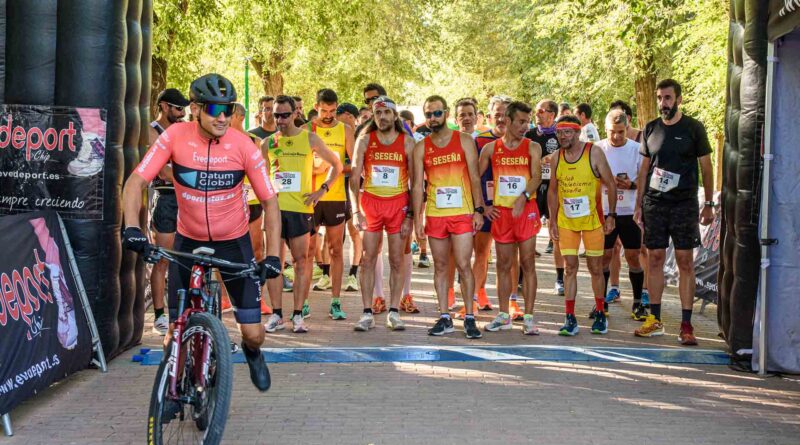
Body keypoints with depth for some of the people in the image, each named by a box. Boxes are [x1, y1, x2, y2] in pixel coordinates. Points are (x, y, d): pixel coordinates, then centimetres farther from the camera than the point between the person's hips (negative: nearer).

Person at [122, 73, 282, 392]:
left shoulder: (243, 146, -17)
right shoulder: (176, 136, -17)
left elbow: (269, 201, -10)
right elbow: (135, 182, -18)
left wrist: (273, 255, -18)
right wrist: (131, 227, -34)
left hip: (234, 243, 0)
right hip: (189, 241, 0)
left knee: (253, 333, -1)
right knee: (177, 331, -5)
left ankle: (252, 352, 36)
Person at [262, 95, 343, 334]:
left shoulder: (310, 139, 3)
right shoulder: (269, 142, 8)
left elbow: (336, 165, 9)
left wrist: (322, 190, 0)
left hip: (301, 208, -2)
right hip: (275, 207, 2)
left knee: (301, 261, 0)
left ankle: (298, 315, 4)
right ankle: (276, 314, 7)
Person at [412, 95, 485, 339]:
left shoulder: (464, 141, 3)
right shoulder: (421, 147, 7)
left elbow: (474, 178, 1)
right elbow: (417, 185, 6)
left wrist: (478, 209, -6)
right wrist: (417, 218, -1)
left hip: (462, 213, -2)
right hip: (434, 215, 2)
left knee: (463, 265, -6)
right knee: (440, 267, 7)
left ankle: (469, 318, 2)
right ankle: (445, 318, 13)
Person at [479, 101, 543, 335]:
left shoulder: (532, 147, 1)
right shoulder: (491, 148, 6)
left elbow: (536, 177, -12)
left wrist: (523, 197, -28)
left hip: (526, 211, -2)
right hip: (500, 212, 2)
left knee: (528, 263, -3)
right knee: (503, 265, 9)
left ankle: (528, 318, -1)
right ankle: (503, 316, 18)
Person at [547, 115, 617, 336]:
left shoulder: (594, 153, -9)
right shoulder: (556, 158, 1)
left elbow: (610, 184, -5)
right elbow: (553, 191, 10)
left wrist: (611, 215, -9)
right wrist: (552, 221, 6)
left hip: (592, 219, -2)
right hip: (566, 221, 2)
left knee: (595, 268, 6)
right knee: (569, 267, 0)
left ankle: (600, 315, 20)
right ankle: (570, 319, 2)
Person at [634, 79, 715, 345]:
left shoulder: (693, 128, -1)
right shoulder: (651, 129, 9)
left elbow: (706, 167, 2)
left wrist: (709, 204, -1)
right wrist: (639, 203, 10)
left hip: (684, 204, -3)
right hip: (654, 203, 3)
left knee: (685, 261, -3)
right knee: (655, 258, 5)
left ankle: (686, 325, -1)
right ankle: (655, 321, 13)